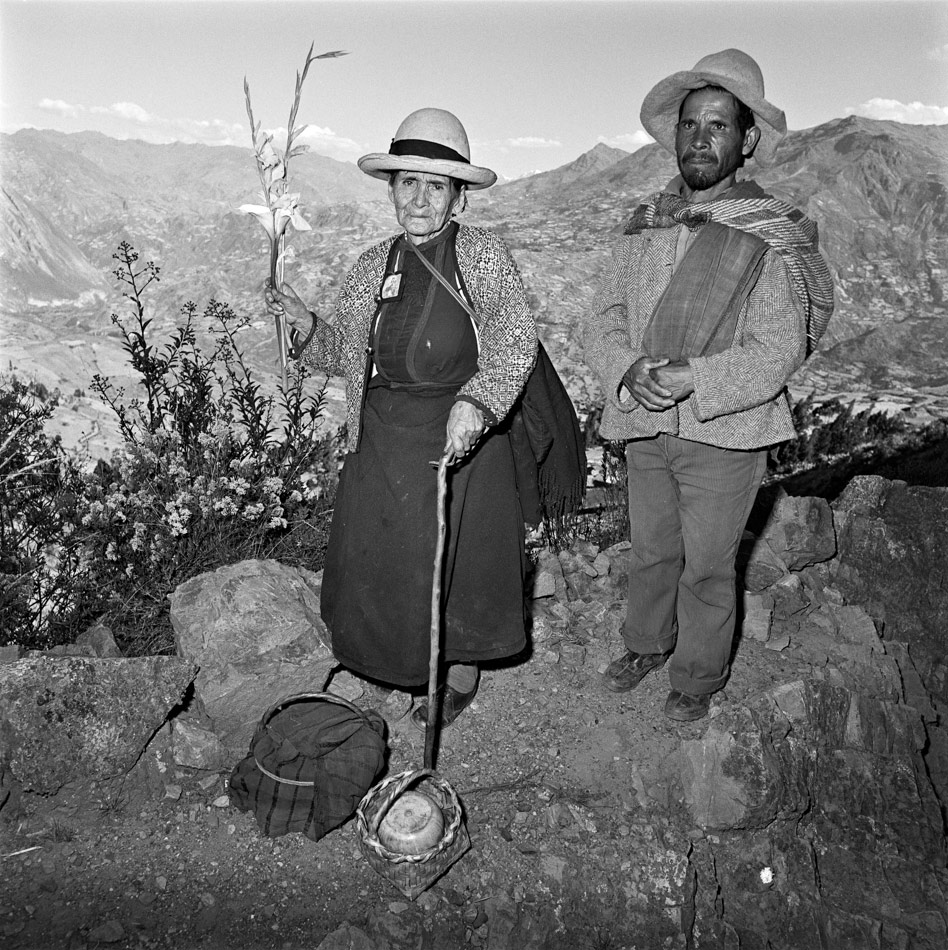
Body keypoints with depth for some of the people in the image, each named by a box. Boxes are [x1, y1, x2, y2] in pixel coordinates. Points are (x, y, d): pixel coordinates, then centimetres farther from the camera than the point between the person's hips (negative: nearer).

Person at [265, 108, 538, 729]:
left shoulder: (484, 255, -8)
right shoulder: (374, 265, 6)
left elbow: (515, 340, -19)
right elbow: (345, 354, 12)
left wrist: (476, 403, -35)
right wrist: (305, 325, -8)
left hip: (462, 437, -4)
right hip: (382, 440, 5)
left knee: (458, 561, 9)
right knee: (378, 560, 12)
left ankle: (462, 673, 35)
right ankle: (397, 657, 40)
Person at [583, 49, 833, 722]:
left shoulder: (774, 237, -11)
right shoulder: (644, 225, 4)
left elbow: (776, 353, -16)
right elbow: (603, 320, 1)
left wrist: (690, 379, -29)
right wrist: (629, 373, -19)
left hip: (724, 433, -4)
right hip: (643, 428, 4)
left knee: (708, 567, 10)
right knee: (651, 551, 20)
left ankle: (699, 675, 34)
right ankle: (647, 645, 44)